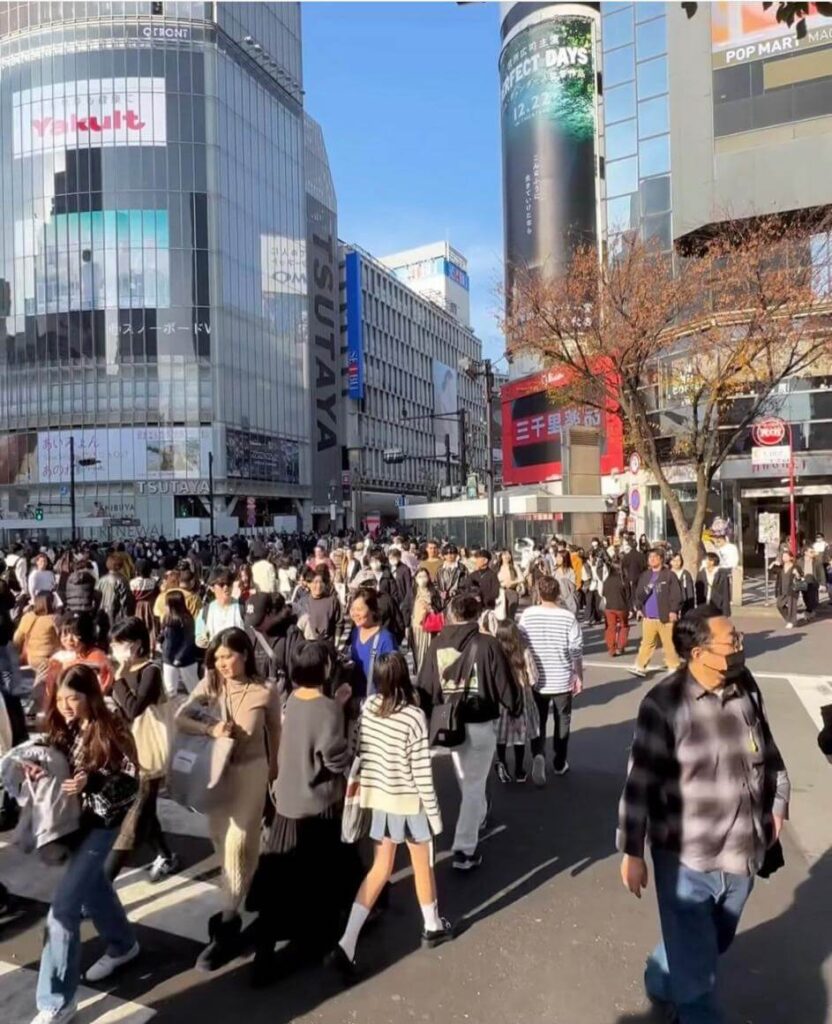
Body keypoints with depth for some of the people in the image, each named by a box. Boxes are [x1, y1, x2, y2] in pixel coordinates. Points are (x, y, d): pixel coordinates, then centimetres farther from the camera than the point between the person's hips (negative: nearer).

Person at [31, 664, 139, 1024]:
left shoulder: (111, 731, -21)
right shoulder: (61, 728, -2)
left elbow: (131, 781, -19)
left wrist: (91, 781, -33)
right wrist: (38, 769, -11)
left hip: (101, 821, -7)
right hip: (72, 818, 8)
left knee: (63, 905, -8)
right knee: (90, 883, 24)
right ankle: (123, 944, 48)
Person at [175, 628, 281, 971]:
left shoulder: (265, 693, -16)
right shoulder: (209, 685, -9)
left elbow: (274, 731, 0)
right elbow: (180, 718, -13)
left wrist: (274, 767, 11)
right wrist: (210, 729, -29)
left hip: (250, 771, -4)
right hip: (215, 770, 4)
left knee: (237, 844, -5)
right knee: (220, 839, 16)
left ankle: (227, 924, 6)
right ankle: (242, 890, 43)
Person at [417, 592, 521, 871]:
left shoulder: (437, 644, -6)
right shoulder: (487, 644, -16)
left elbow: (425, 687, -4)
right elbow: (505, 683, -13)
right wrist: (516, 708, 6)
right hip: (480, 724, -4)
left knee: (465, 778, 27)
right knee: (474, 784, 6)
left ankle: (479, 814, 51)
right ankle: (464, 850, 4)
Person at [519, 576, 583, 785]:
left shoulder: (527, 615, -8)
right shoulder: (568, 617, -11)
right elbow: (576, 650, -8)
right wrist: (579, 676, 5)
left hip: (536, 679, 1)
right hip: (562, 679, 0)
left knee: (538, 721, 13)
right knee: (562, 721, 18)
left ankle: (538, 755, -9)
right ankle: (559, 764, 27)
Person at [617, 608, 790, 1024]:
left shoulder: (746, 687, -6)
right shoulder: (664, 704, -22)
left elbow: (768, 751, 12)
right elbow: (639, 783, -16)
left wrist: (777, 803, 15)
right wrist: (632, 851, -12)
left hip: (742, 851, 6)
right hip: (686, 857, -6)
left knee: (714, 945, 26)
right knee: (694, 967, 8)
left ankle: (661, 984, 54)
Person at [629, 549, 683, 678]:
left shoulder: (669, 575, -6)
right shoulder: (645, 575, 12)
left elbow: (676, 594, -9)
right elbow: (639, 593, 17)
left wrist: (673, 610, -14)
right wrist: (639, 608, 9)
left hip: (665, 616, -5)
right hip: (648, 617, 5)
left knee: (669, 643, 4)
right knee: (647, 642, 6)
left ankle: (673, 667, 13)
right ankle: (640, 667, 7)